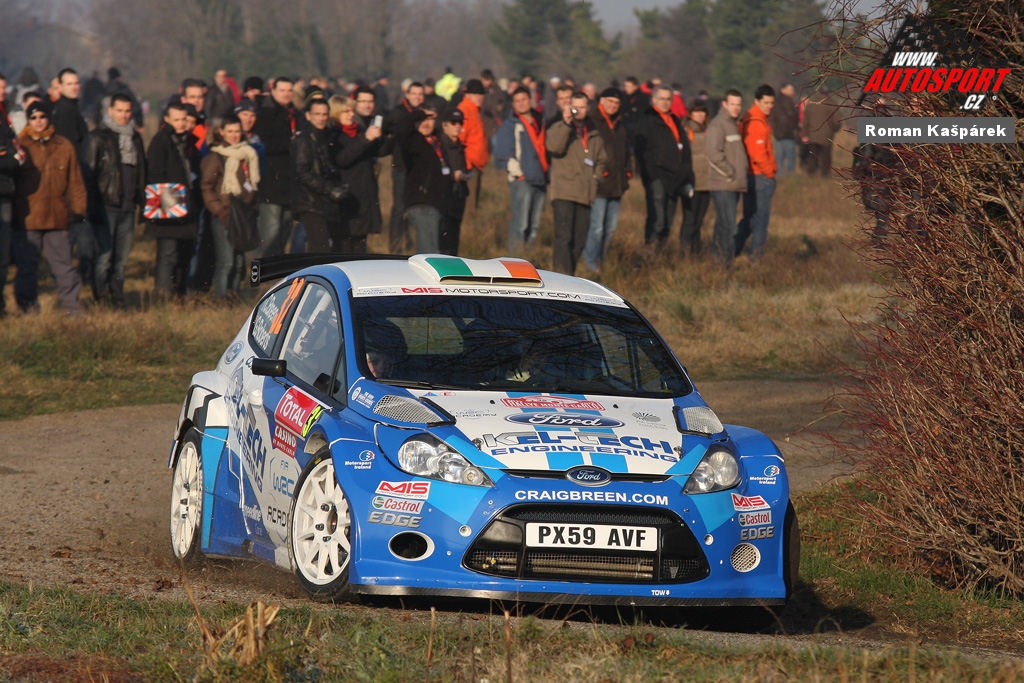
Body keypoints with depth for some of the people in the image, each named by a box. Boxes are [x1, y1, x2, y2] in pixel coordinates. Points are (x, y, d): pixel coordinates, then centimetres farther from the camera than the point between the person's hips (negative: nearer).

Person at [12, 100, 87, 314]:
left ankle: (72, 307, 11)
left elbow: (75, 180, 11)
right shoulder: (20, 145, 3)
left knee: (63, 264, 3)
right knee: (27, 266, 2)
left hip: (57, 218, 1)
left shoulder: (64, 146, 9)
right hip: (26, 219, -1)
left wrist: (78, 208, 7)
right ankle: (29, 310, 11)